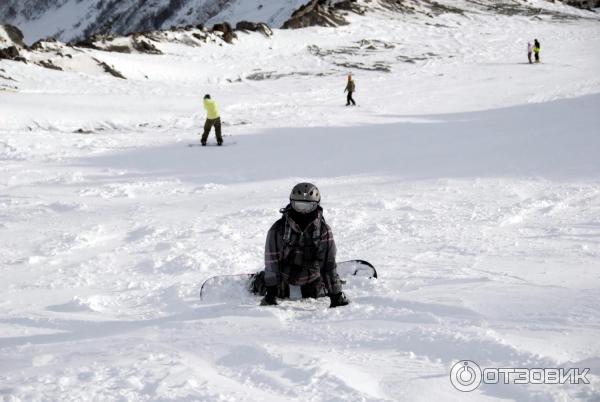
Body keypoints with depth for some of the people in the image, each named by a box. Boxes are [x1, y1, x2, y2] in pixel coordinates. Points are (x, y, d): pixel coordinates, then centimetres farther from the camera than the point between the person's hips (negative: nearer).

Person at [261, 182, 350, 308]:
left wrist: (336, 294, -18)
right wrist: (271, 292, -26)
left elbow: (329, 263, -16)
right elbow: (271, 261, -21)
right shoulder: (279, 229, -24)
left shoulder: (323, 230, -20)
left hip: (311, 277, 1)